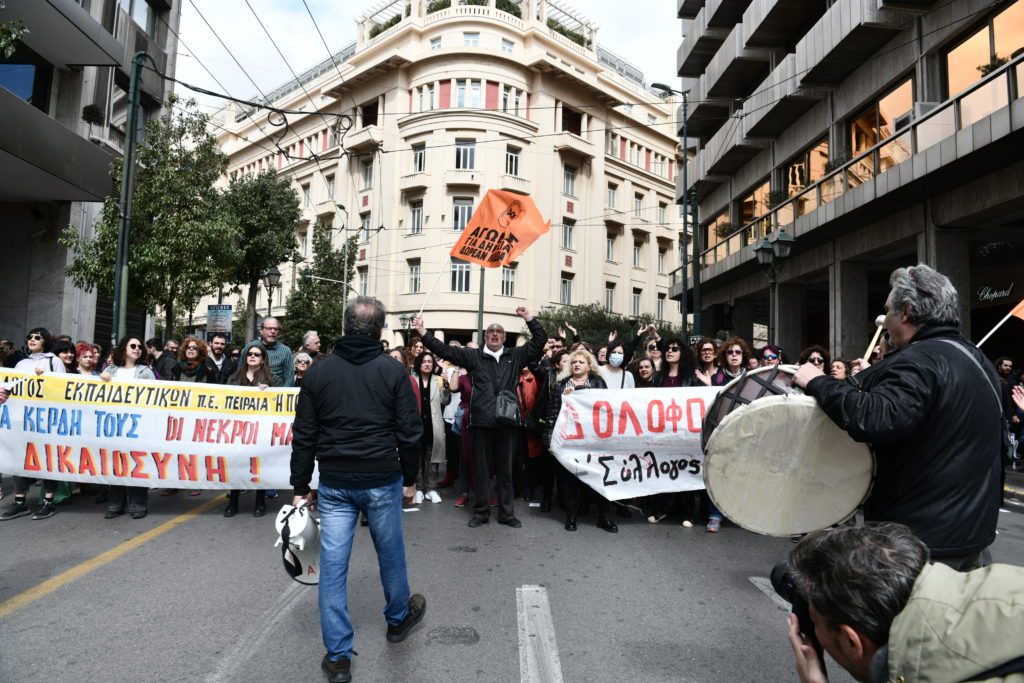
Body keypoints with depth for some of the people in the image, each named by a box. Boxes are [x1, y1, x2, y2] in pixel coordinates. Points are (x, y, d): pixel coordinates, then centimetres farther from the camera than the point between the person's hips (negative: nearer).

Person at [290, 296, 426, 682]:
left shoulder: (318, 372, -1)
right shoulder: (393, 371, -8)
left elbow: (303, 436, 2)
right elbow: (409, 432, -7)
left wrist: (300, 487, 9)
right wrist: (410, 479, 6)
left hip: (334, 483, 2)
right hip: (382, 480, -1)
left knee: (333, 564, 8)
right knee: (390, 553, 19)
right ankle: (399, 618, 41)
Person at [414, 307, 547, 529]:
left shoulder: (516, 356, 9)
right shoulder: (473, 356, 6)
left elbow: (540, 340, 7)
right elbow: (444, 349, 2)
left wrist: (528, 318, -2)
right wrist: (423, 332, -5)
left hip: (507, 421, 1)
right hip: (482, 421, -1)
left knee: (505, 469, 11)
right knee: (481, 468, 9)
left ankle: (506, 513, 23)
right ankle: (481, 511, 23)